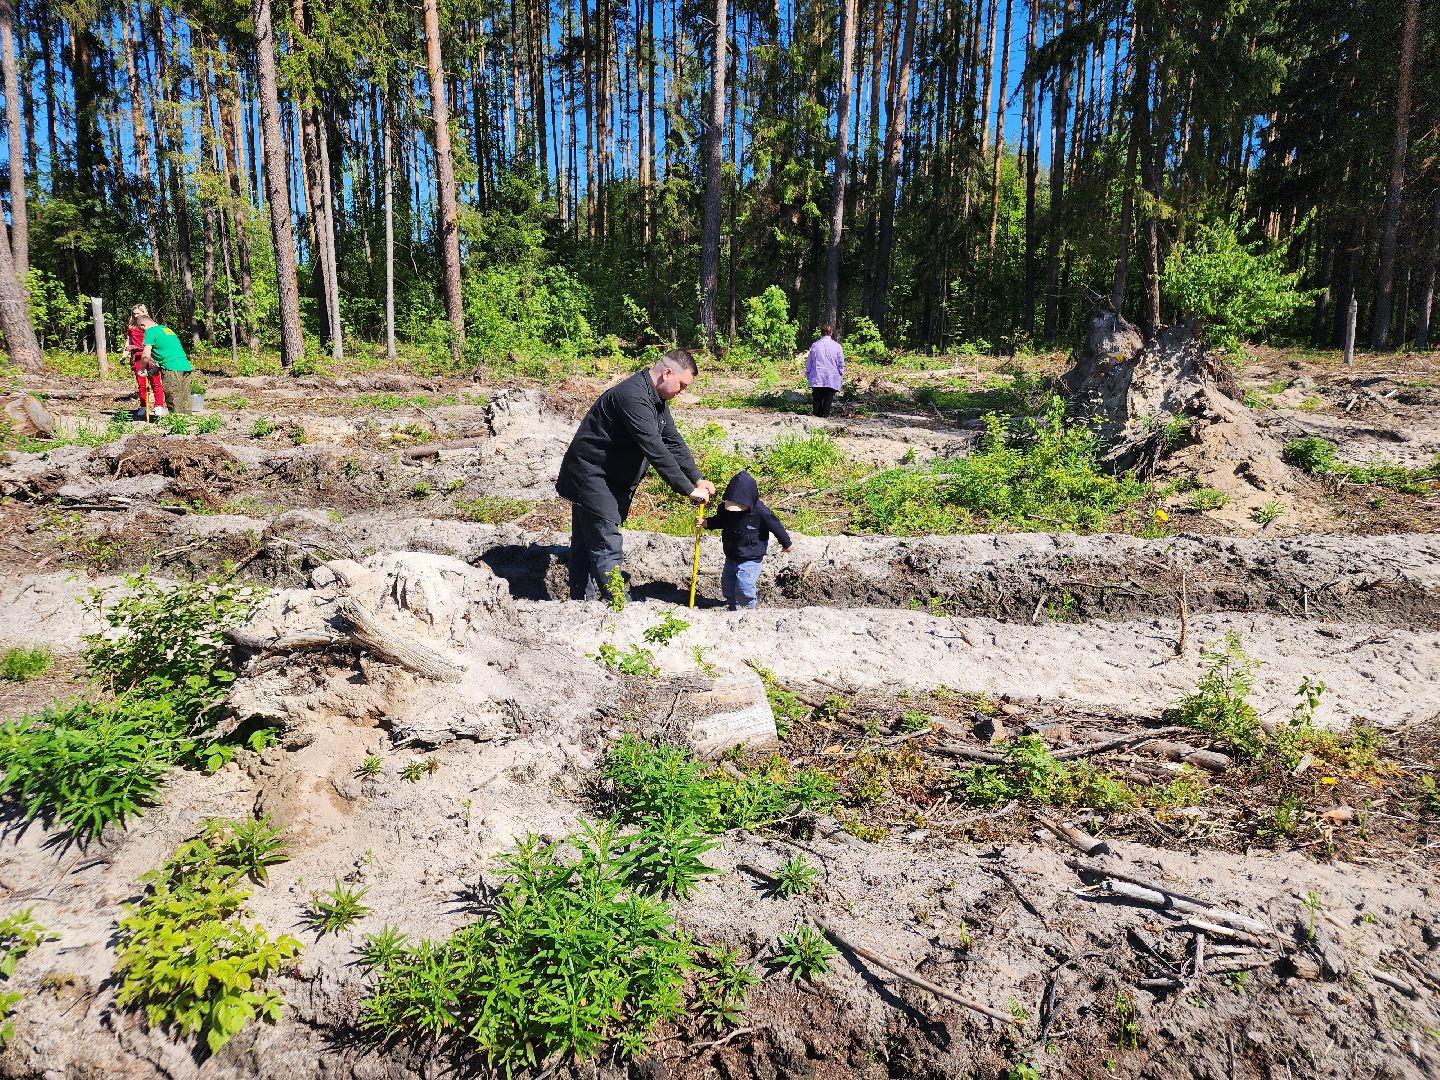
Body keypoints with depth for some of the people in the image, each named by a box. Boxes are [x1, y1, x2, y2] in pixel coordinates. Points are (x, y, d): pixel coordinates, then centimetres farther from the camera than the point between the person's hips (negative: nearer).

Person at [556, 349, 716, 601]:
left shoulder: (657, 399, 6)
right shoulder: (633, 397, -27)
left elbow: (673, 441, 10)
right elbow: (655, 451, -32)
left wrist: (697, 479, 1)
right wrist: (689, 489, -28)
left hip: (612, 480, 10)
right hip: (590, 475, -10)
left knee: (585, 544, 16)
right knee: (607, 548, -10)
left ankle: (583, 601, 23)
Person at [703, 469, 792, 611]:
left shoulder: (760, 511, -23)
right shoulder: (725, 508, -8)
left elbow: (775, 526, -9)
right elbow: (719, 521, 12)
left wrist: (786, 543, 3)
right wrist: (706, 522, -8)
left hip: (750, 558, -6)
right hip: (731, 556, 6)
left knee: (744, 588, -12)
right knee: (727, 584, 13)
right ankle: (733, 608, 35)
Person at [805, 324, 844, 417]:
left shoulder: (815, 345, 2)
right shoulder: (837, 346, -1)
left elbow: (809, 362, 9)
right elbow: (841, 364, 3)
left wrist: (807, 375, 20)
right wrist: (841, 378, 12)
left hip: (817, 379, 1)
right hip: (831, 380, -1)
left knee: (816, 400, 7)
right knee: (828, 400, 1)